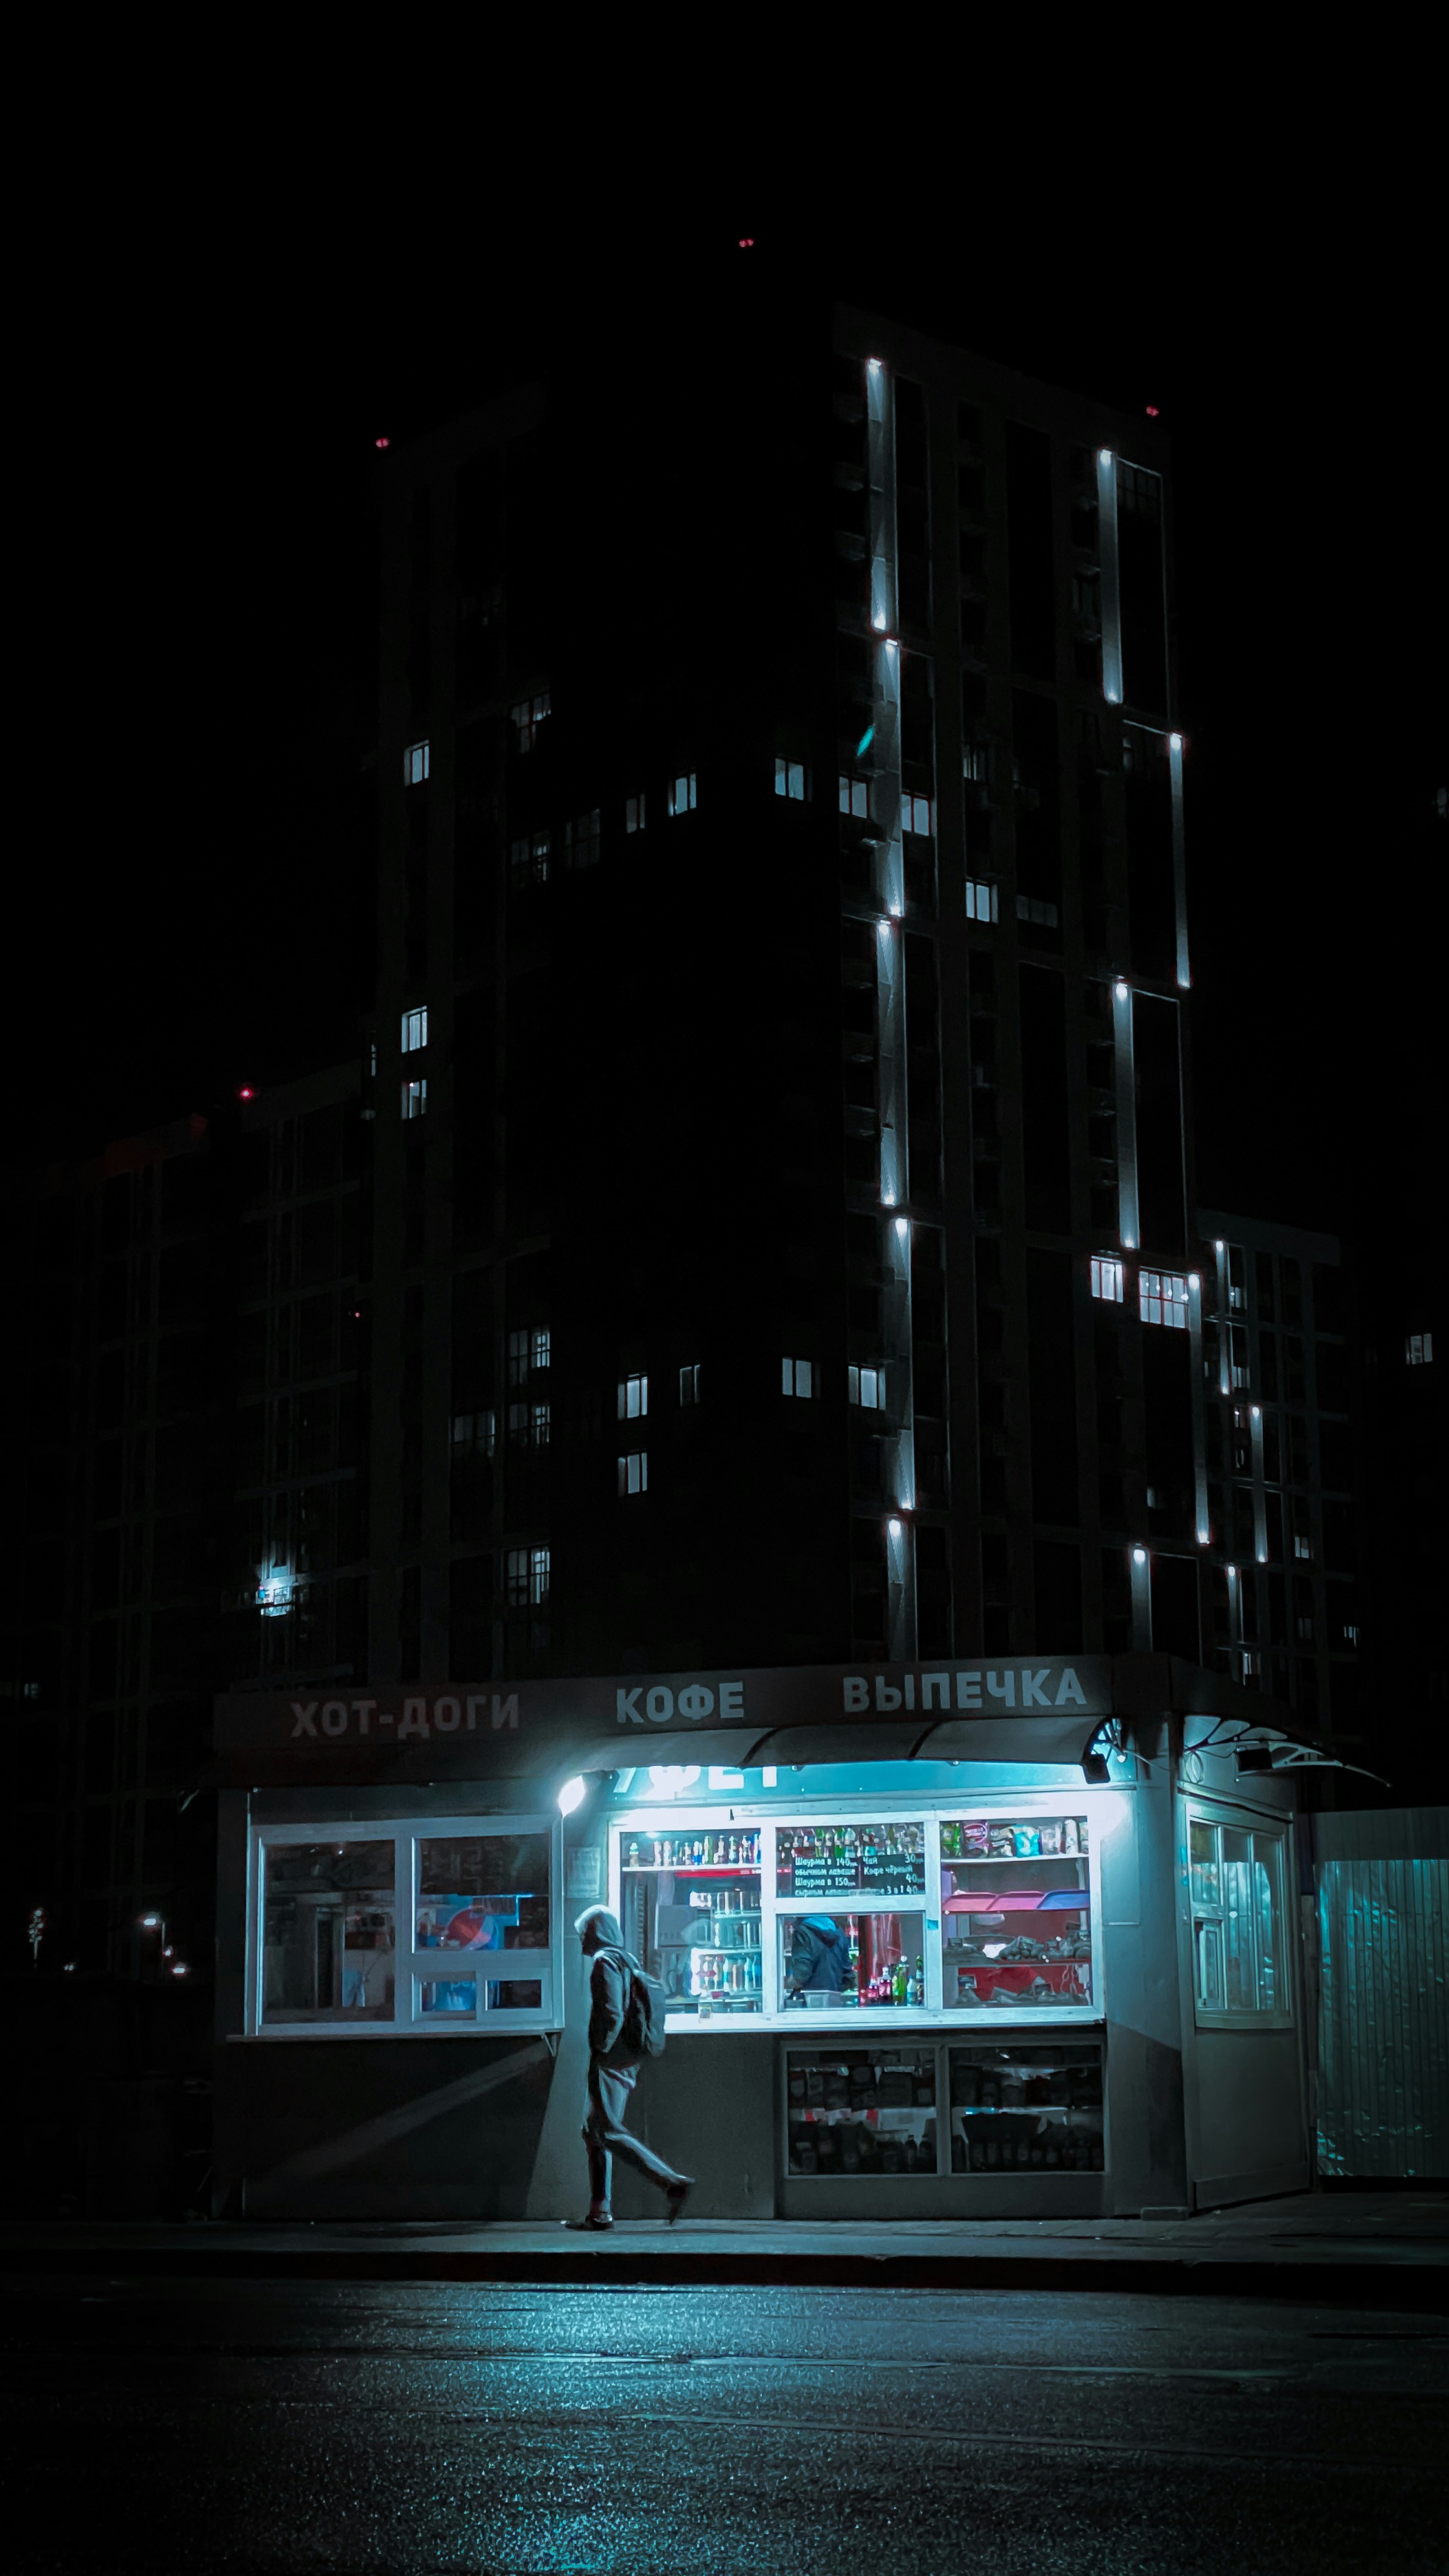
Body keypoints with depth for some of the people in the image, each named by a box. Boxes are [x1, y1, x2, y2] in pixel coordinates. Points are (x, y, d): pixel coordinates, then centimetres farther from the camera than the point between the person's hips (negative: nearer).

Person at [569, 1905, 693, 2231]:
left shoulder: (605, 1962, -12)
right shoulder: (627, 1961, 17)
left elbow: (613, 2016, -21)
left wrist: (599, 2053, -14)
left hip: (609, 2062, -10)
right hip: (626, 2062, 10)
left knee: (609, 2132, -11)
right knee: (594, 2131, 13)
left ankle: (673, 2183, -19)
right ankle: (599, 2212, 13)